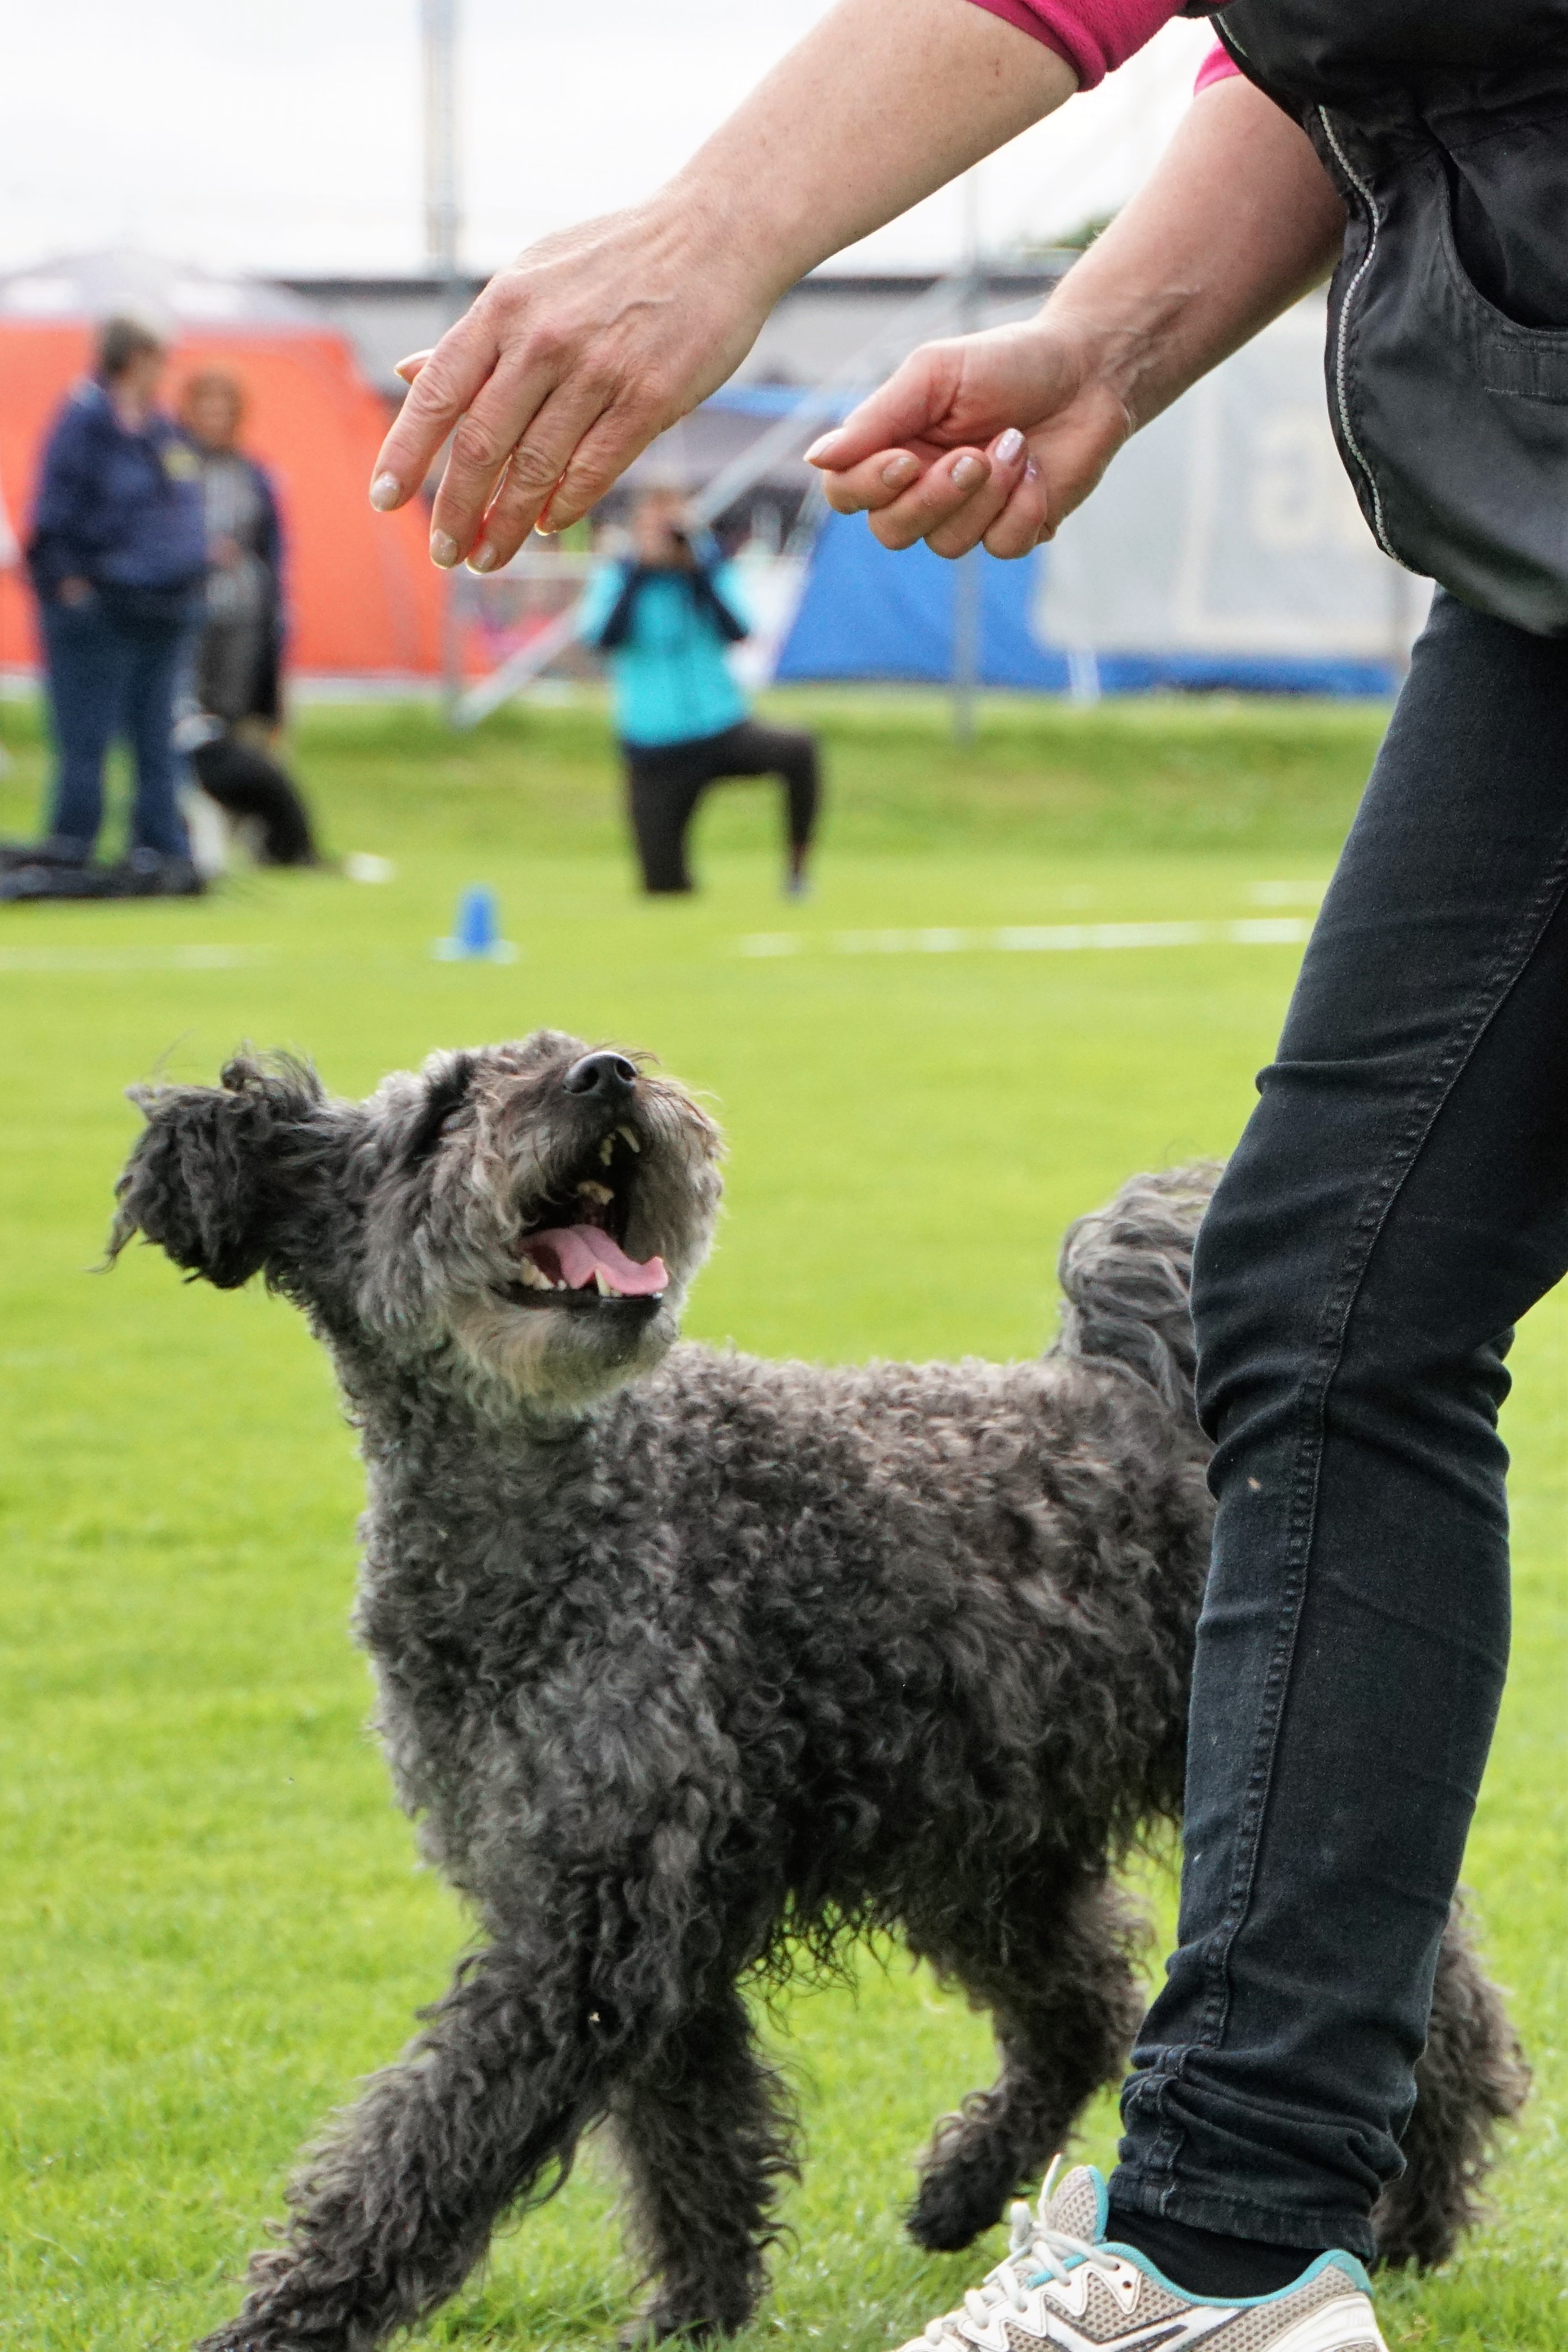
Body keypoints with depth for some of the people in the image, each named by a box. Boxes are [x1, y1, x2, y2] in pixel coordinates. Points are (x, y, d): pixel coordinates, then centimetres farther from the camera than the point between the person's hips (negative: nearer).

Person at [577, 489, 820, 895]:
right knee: (665, 888, -3)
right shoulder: (616, 580, 1)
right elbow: (602, 637, -18)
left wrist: (700, 573, -18)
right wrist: (637, 573, -17)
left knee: (797, 749, -31)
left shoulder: (709, 571, 4)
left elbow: (737, 630, -13)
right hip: (656, 750, -1)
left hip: (723, 729, 1)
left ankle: (797, 858, -16)